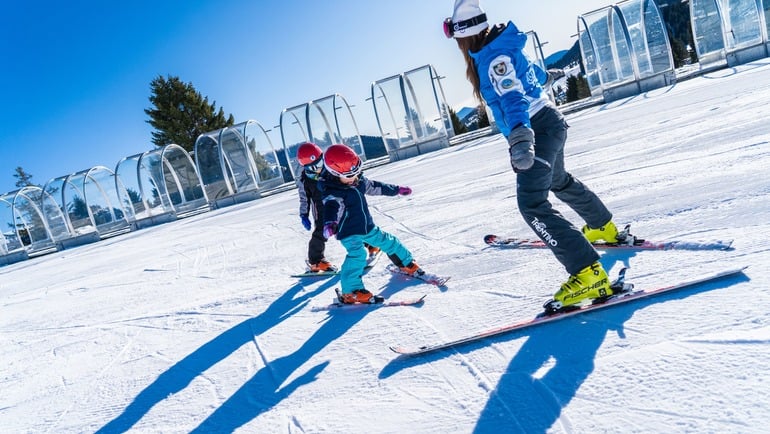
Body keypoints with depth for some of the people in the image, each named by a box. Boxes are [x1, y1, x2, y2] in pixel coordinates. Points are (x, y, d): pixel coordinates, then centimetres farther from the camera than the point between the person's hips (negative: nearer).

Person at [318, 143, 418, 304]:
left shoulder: (359, 181, 0)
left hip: (367, 227, 8)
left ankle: (407, 264, 43)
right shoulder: (332, 193, -24)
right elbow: (332, 207, -43)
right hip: (349, 233, -8)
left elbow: (375, 187, 16)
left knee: (388, 242, 18)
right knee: (357, 255, -29)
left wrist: (397, 190, 27)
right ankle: (350, 291, -23)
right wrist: (330, 223, -66)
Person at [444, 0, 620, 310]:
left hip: (537, 128, -11)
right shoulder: (500, 47, 6)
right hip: (546, 123, 11)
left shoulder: (493, 57, -23)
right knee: (558, 181, 31)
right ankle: (604, 228, 53)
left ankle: (588, 273, -24)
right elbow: (533, 73, 25)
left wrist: (519, 135, -57)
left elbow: (513, 97, -41)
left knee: (531, 203, -20)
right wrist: (542, 75, 49)